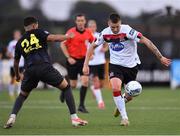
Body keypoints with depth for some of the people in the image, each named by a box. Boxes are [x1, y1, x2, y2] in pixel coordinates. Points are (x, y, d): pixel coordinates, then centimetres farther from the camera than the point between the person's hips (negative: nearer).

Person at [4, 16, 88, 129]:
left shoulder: (20, 42, 23)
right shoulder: (38, 33, 11)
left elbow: (16, 63, 30)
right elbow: (52, 38, -6)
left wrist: (17, 75, 47)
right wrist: (67, 36, 10)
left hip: (30, 70, 3)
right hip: (45, 67, -3)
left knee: (23, 95, 25)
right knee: (66, 87, 12)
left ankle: (12, 117, 2)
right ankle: (74, 118, 3)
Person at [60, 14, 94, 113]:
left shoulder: (88, 32, 1)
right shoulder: (71, 32, -11)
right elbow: (63, 44, -8)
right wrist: (68, 57, -14)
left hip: (83, 60, 3)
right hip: (73, 60, -3)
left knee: (85, 81, -13)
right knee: (73, 85, 2)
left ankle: (81, 105, -5)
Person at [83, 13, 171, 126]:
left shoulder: (127, 31, -24)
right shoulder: (105, 33, -12)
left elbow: (146, 41, -25)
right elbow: (93, 46, 5)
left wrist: (160, 57, -28)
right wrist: (86, 65, -1)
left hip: (131, 65, -1)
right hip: (115, 65, 1)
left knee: (129, 96, 8)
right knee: (115, 88, -25)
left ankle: (121, 101, 47)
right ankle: (124, 118, -13)